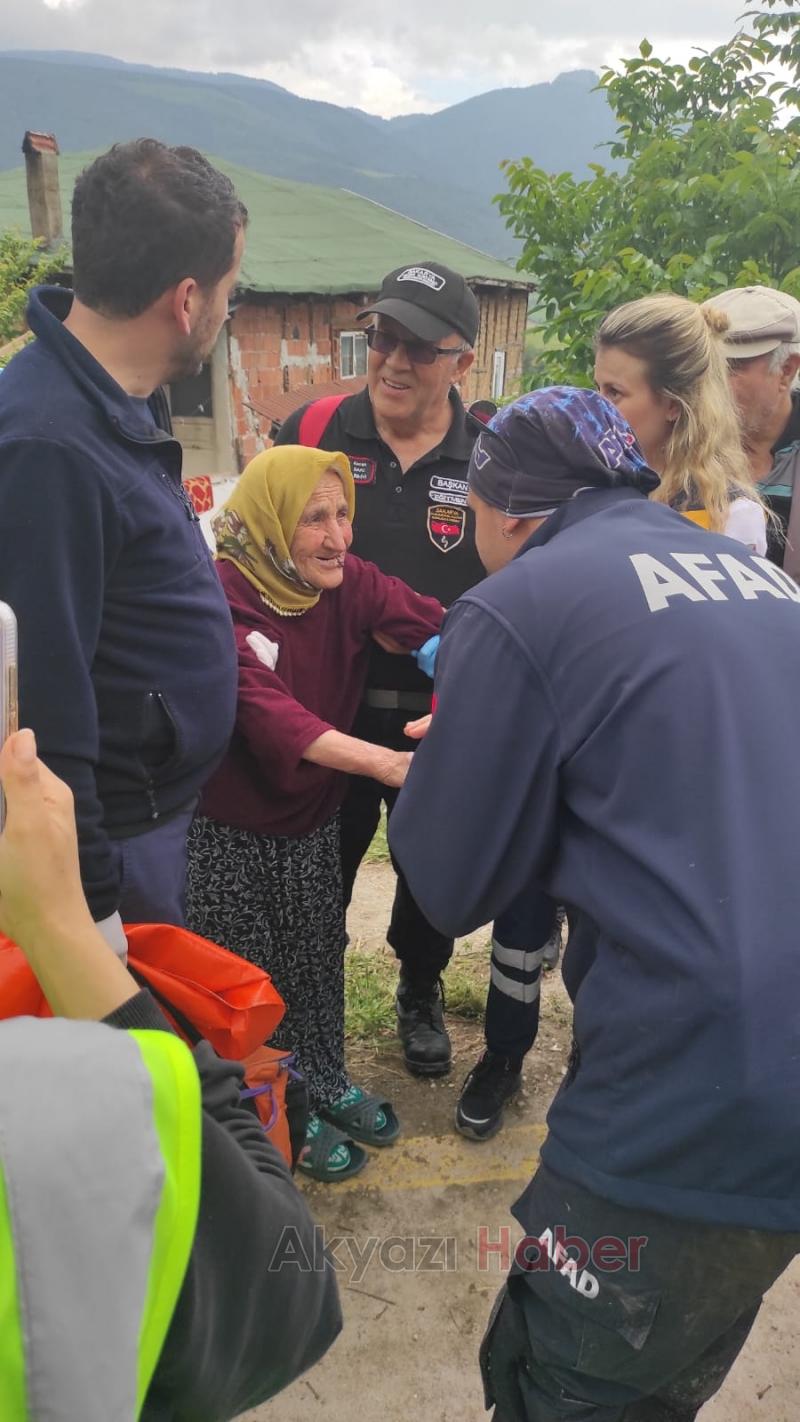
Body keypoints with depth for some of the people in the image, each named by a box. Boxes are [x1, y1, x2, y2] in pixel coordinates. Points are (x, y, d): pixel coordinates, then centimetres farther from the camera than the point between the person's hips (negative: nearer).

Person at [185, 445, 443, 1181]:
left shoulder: (350, 582, -9)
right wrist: (387, 762, -47)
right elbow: (266, 712, -37)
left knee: (319, 957, 19)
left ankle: (326, 1085, 42)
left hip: (313, 816, 5)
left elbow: (437, 626, -22)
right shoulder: (222, 598, -25)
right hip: (231, 829, -4)